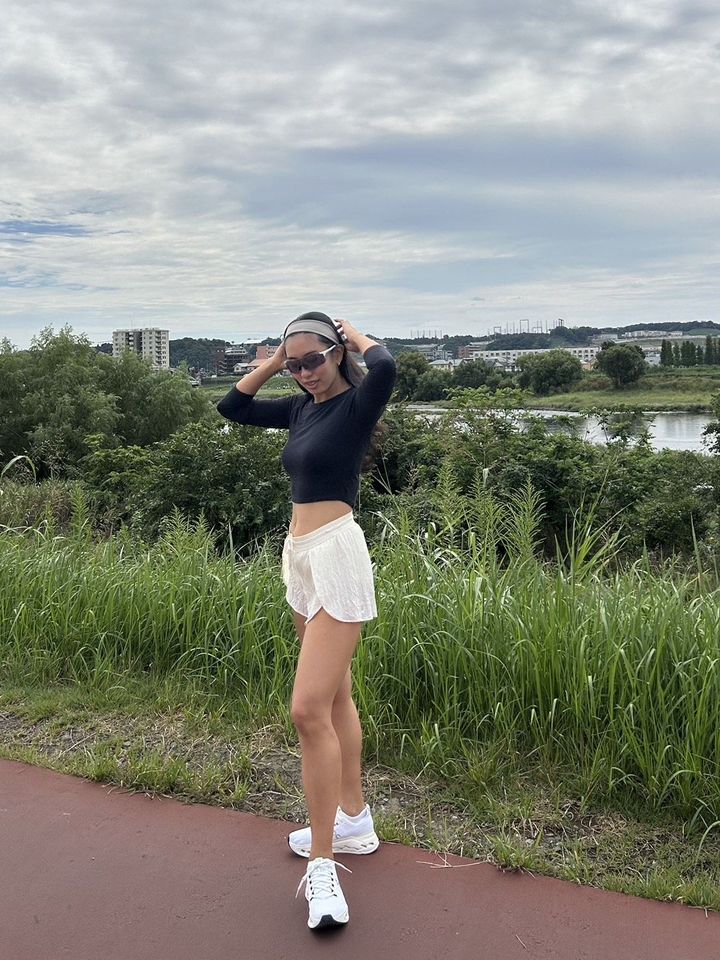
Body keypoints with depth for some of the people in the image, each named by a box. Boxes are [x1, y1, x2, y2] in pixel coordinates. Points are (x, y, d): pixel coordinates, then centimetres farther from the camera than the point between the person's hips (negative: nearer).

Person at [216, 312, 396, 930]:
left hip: (335, 555, -9)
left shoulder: (356, 405, -9)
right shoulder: (301, 408, 12)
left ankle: (322, 862, -6)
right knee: (335, 697, 16)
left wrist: (356, 336, -11)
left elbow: (384, 368, -31)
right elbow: (233, 408, 22)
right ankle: (354, 821, 29)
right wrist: (274, 362, 11)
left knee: (310, 708, -14)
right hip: (301, 556, 9)